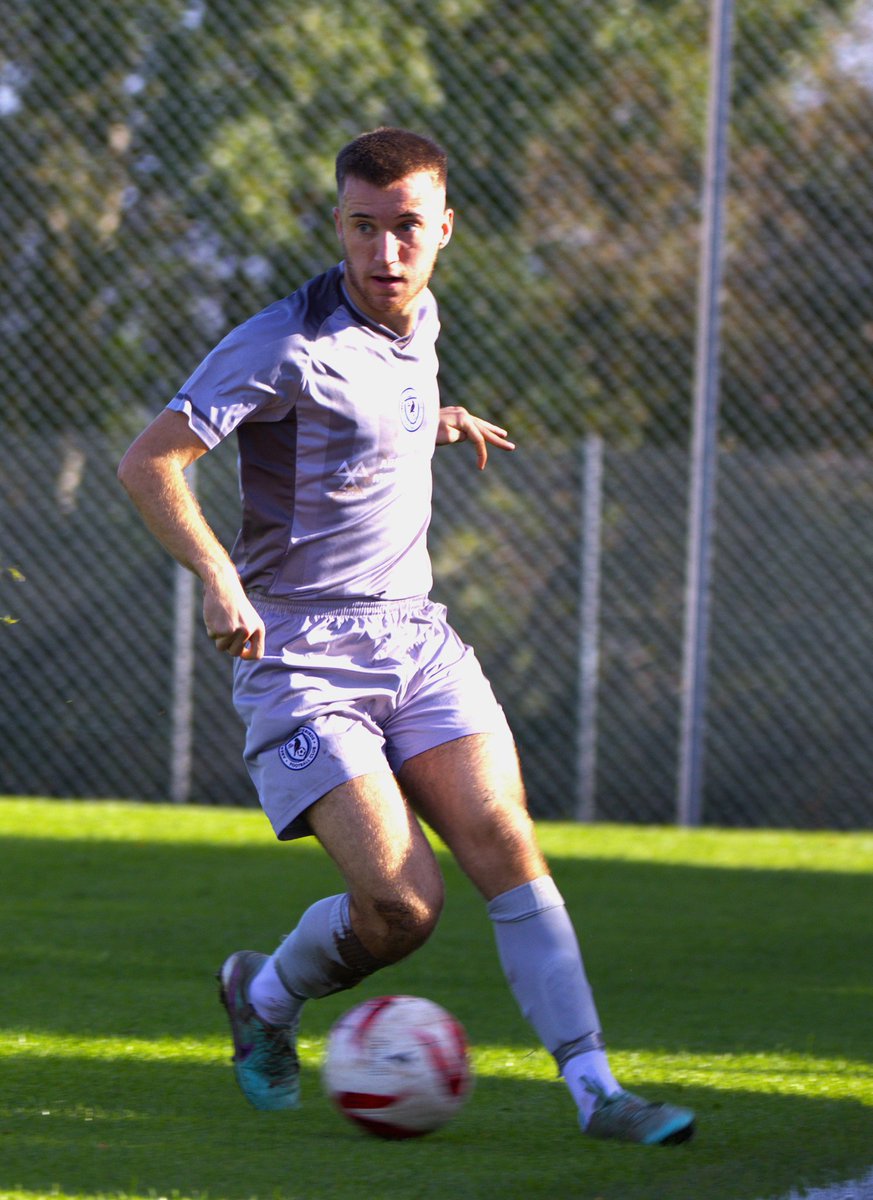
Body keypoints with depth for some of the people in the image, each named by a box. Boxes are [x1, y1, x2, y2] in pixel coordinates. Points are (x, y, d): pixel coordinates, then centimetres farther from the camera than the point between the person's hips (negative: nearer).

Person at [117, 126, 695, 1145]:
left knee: (502, 840, -12)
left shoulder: (418, 320, 10)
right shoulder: (291, 342, -15)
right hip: (301, 655, -6)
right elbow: (148, 463, -16)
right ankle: (263, 994, 16)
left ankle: (595, 1091, -12)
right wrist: (219, 580, -27)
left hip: (413, 633, 6)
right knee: (401, 903, -15)